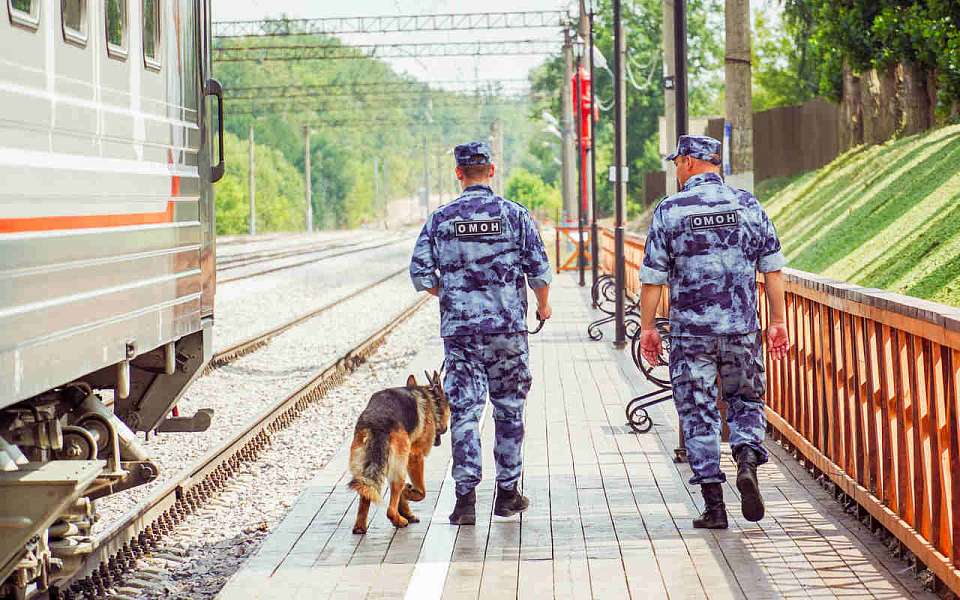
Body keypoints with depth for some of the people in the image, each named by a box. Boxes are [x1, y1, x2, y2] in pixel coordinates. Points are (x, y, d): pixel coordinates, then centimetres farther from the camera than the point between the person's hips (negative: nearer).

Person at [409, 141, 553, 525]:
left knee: (464, 410, 2)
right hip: (508, 327, 0)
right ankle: (507, 493, 16)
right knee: (509, 409, 11)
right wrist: (543, 305, 15)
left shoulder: (440, 219, 0)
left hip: (459, 329, 1)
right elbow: (539, 270, -4)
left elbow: (420, 273, -1)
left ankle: (465, 498, -6)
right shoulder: (514, 215, -3)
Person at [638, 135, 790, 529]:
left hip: (690, 333, -2)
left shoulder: (670, 211, -4)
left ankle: (714, 506, 3)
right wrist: (778, 322, 10)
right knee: (746, 400, 18)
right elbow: (772, 268, 4)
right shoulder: (748, 205, 3)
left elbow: (653, 278, -3)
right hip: (742, 330, 2)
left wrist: (647, 327, 6)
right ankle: (747, 460, -10)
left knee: (698, 415, 5)